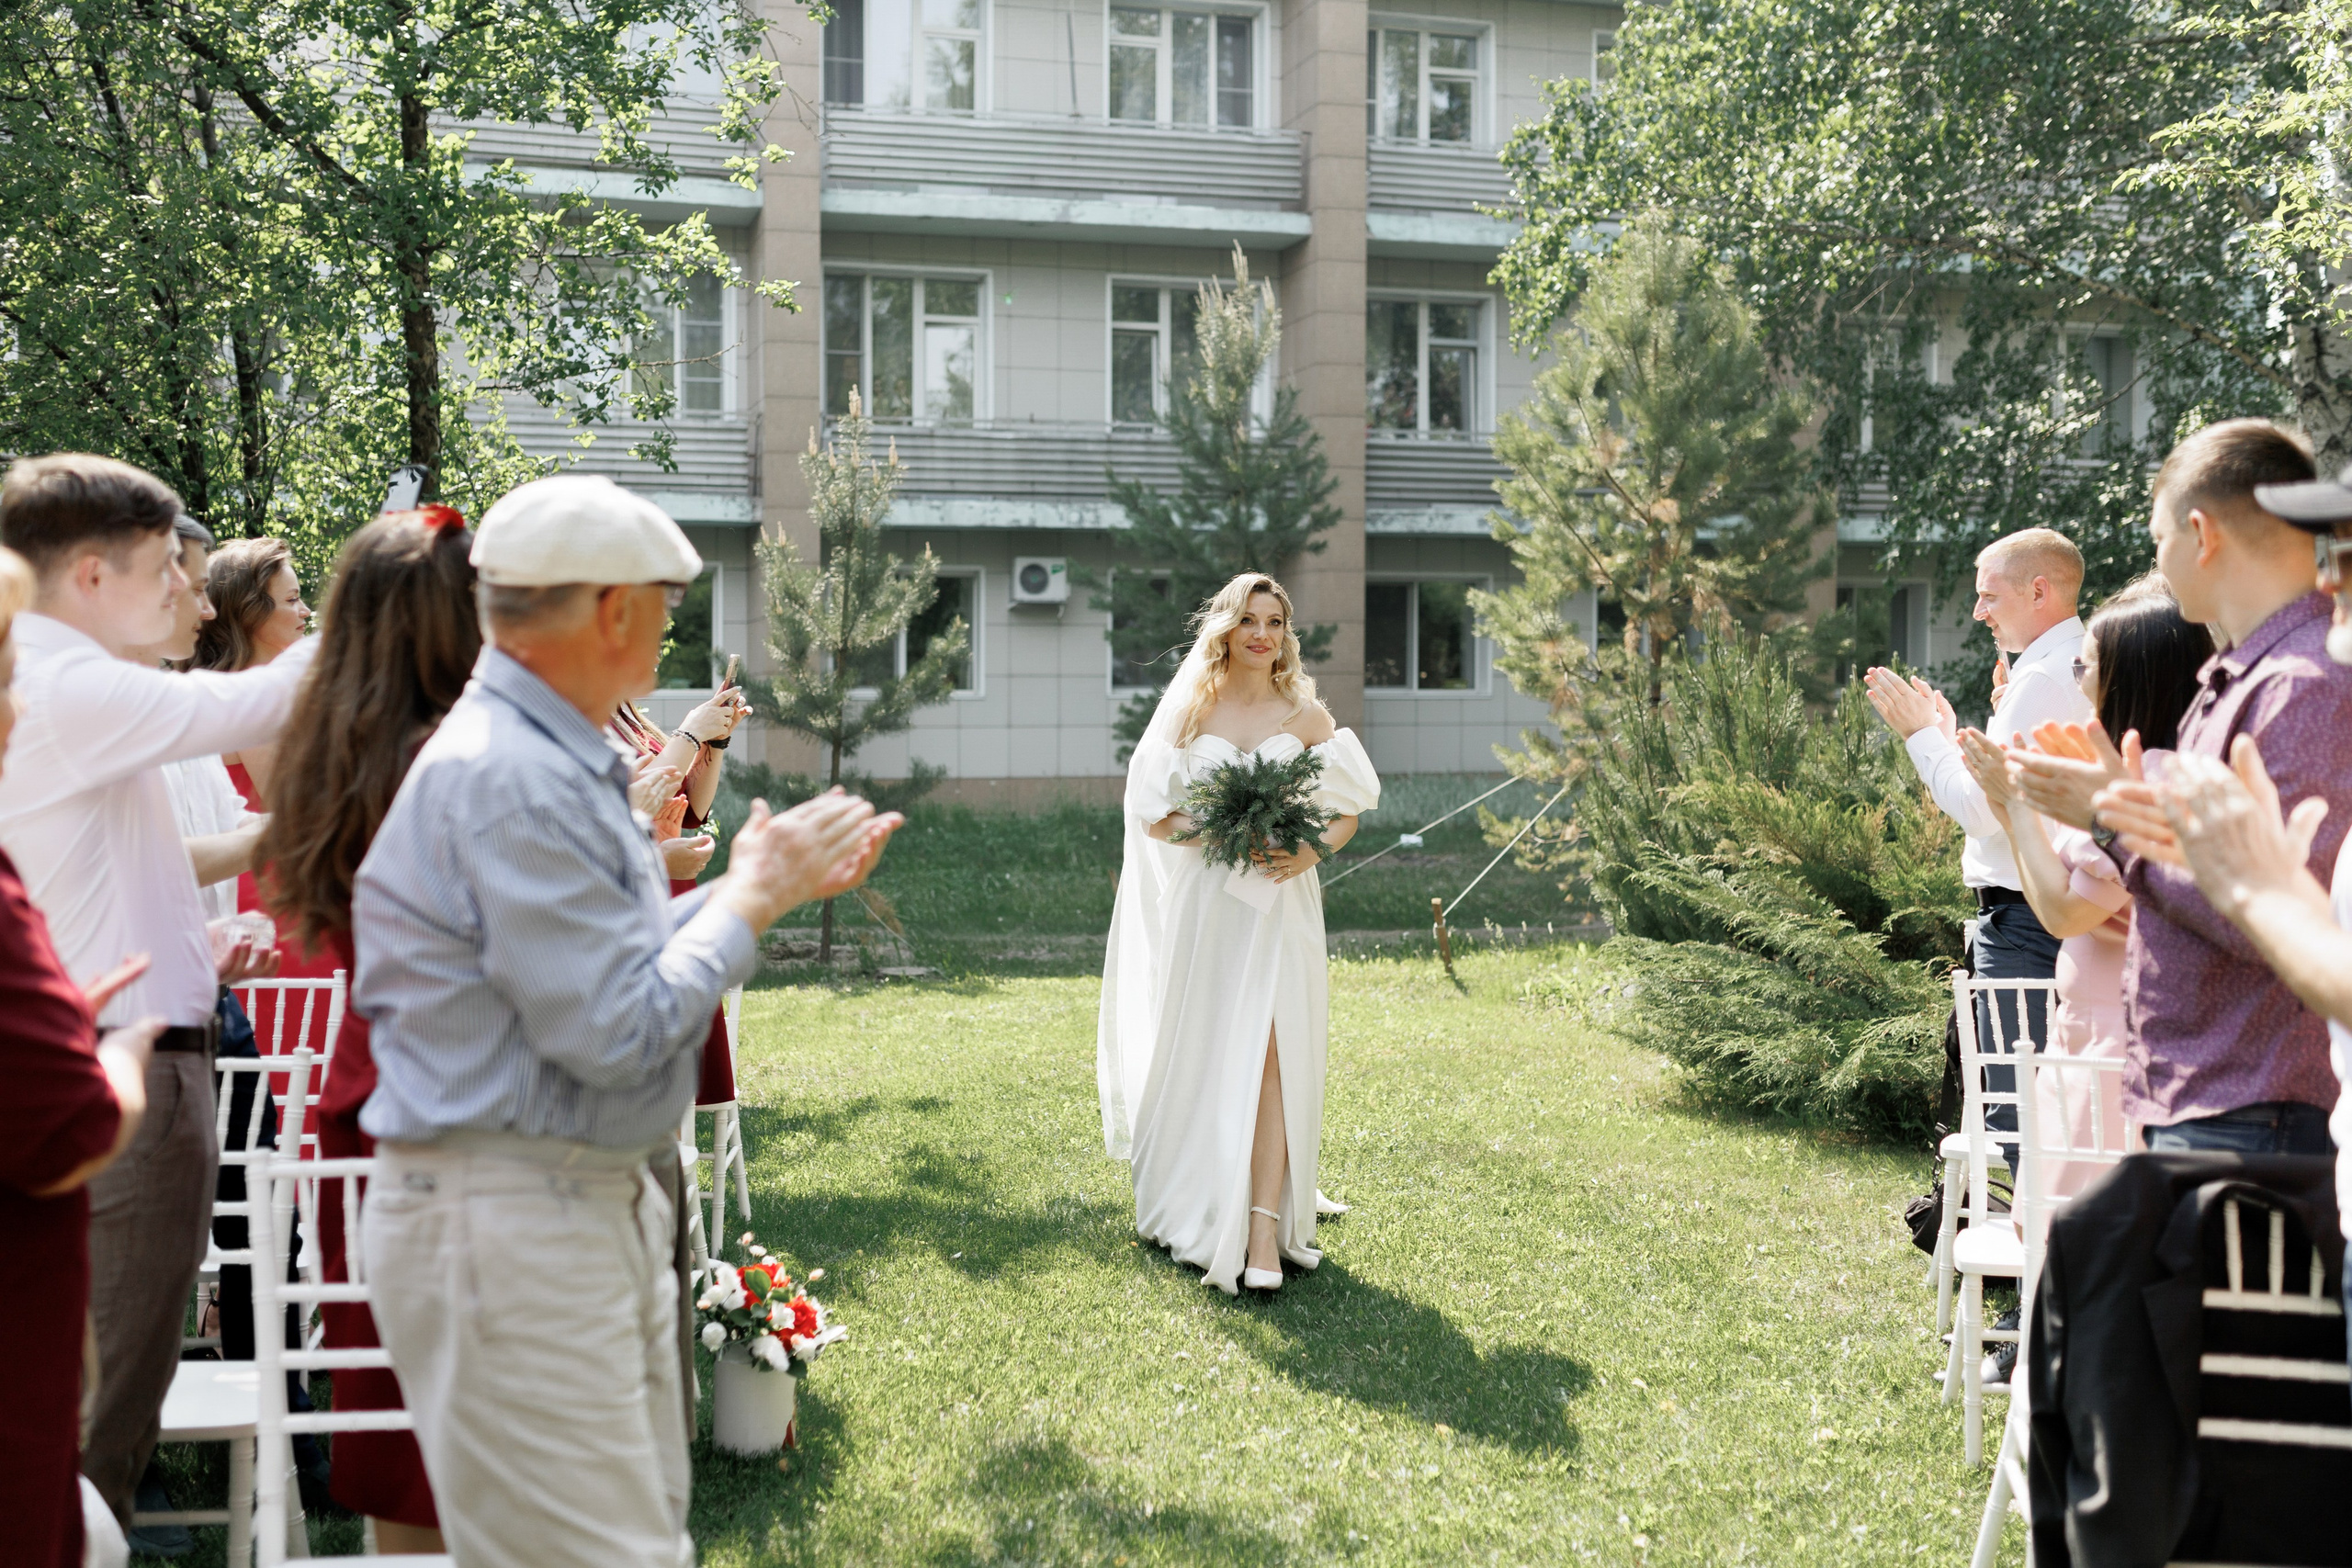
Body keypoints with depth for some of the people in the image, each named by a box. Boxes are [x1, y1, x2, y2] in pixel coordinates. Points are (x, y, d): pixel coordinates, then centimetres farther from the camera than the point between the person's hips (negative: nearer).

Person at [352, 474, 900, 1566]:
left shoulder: (559, 760, 11)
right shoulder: (507, 780, -22)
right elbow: (615, 1034, -23)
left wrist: (776, 883, 12)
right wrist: (748, 900, -10)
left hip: (599, 1206, 11)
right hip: (509, 1226, -11)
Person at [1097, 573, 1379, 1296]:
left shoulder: (1306, 717, 7)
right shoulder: (1189, 713, 6)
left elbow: (1350, 809, 10)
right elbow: (1150, 814, 4)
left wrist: (1314, 851, -11)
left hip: (1278, 908, -1)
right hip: (1202, 905, 1)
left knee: (1270, 1056, -11)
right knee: (1200, 1059, 6)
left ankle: (1263, 1233, -14)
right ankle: (1195, 1212, 23)